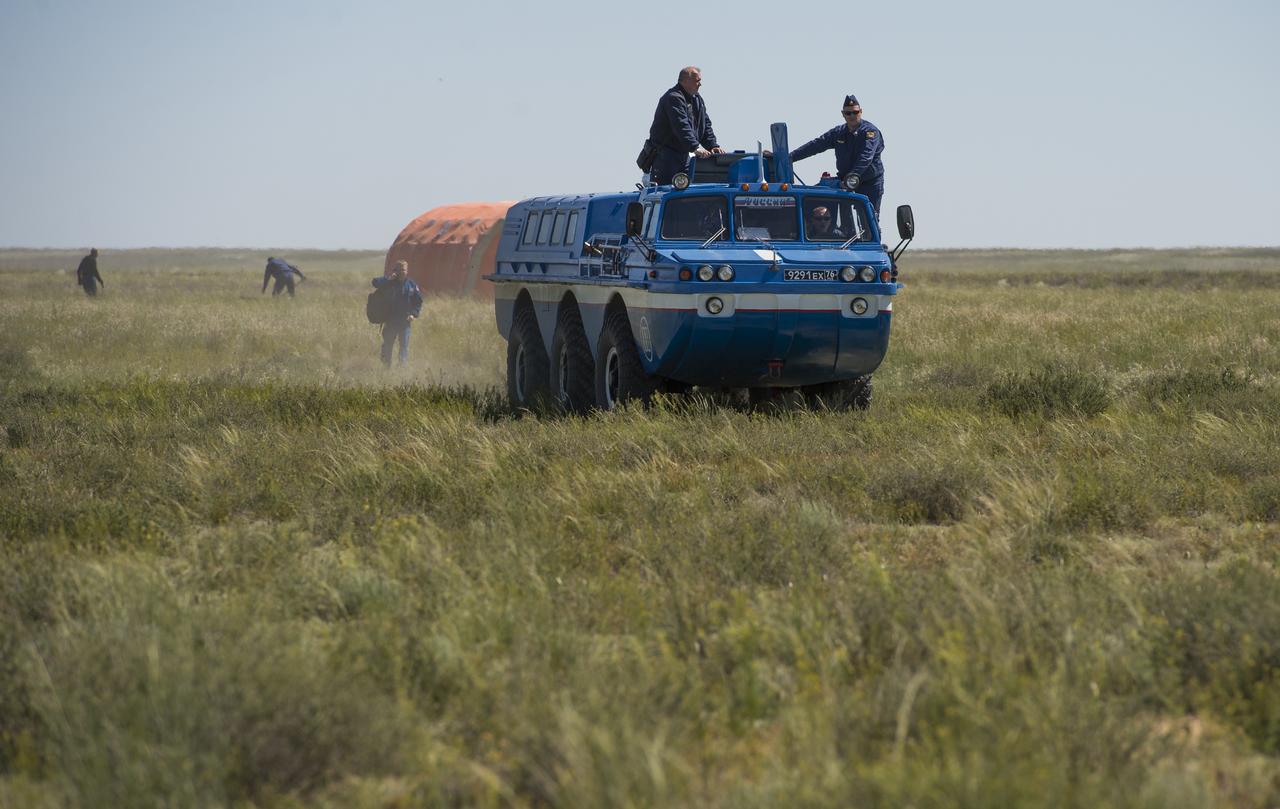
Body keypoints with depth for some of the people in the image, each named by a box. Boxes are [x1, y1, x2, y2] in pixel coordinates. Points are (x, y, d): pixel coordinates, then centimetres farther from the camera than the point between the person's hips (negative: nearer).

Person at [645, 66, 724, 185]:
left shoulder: (697, 99, 13)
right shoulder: (673, 98, -18)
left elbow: (706, 124, 14)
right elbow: (681, 126, -29)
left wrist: (712, 146, -1)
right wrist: (695, 147, -37)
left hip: (683, 154, 9)